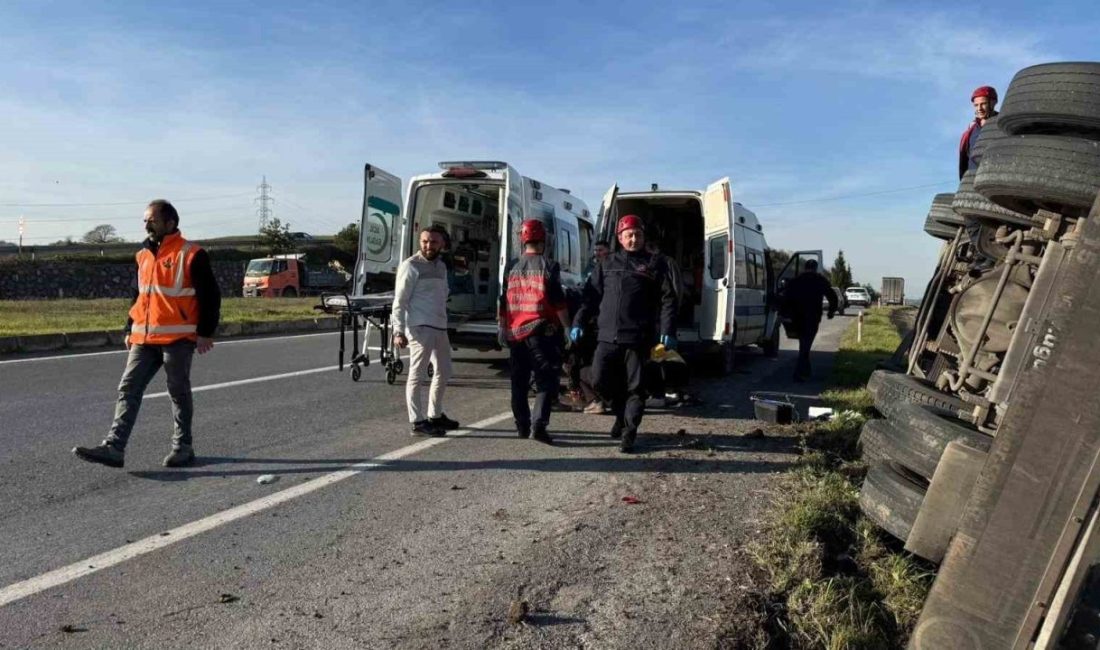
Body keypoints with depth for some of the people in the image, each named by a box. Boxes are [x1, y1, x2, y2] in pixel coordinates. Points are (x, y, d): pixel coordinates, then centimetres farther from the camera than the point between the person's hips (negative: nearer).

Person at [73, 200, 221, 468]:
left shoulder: (191, 254, -8)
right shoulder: (144, 255, 15)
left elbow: (211, 295, -9)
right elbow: (140, 295, 23)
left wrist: (205, 332, -11)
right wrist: (130, 330, 18)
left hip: (178, 338, -7)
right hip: (144, 339, 7)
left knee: (179, 393, 4)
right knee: (128, 389, 0)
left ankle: (183, 447, 16)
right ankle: (114, 448, -1)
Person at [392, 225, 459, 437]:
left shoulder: (441, 266, 16)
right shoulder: (411, 266, -7)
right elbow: (400, 301, -11)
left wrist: (443, 321, 19)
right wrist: (399, 331, -18)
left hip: (440, 327, 9)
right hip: (420, 328, -9)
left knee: (443, 372, 16)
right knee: (417, 376, -3)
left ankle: (435, 415, 30)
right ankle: (418, 422, 2)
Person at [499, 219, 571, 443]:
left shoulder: (511, 267, 9)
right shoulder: (548, 266, -6)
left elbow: (504, 302, 13)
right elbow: (558, 303, -8)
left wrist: (503, 328, 22)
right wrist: (568, 328, -1)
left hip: (515, 332, 5)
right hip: (541, 332, -5)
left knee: (519, 382, 14)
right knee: (546, 381, -2)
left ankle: (522, 426, 19)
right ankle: (538, 424, -15)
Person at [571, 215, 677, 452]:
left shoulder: (655, 263, 7)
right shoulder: (608, 263, 15)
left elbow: (668, 299, 2)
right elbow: (591, 295, 15)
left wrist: (667, 331, -8)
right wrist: (578, 322, 5)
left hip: (638, 337, -3)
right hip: (608, 336, 3)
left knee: (635, 386, -1)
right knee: (601, 379, 2)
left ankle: (629, 431, 10)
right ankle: (622, 412, 27)